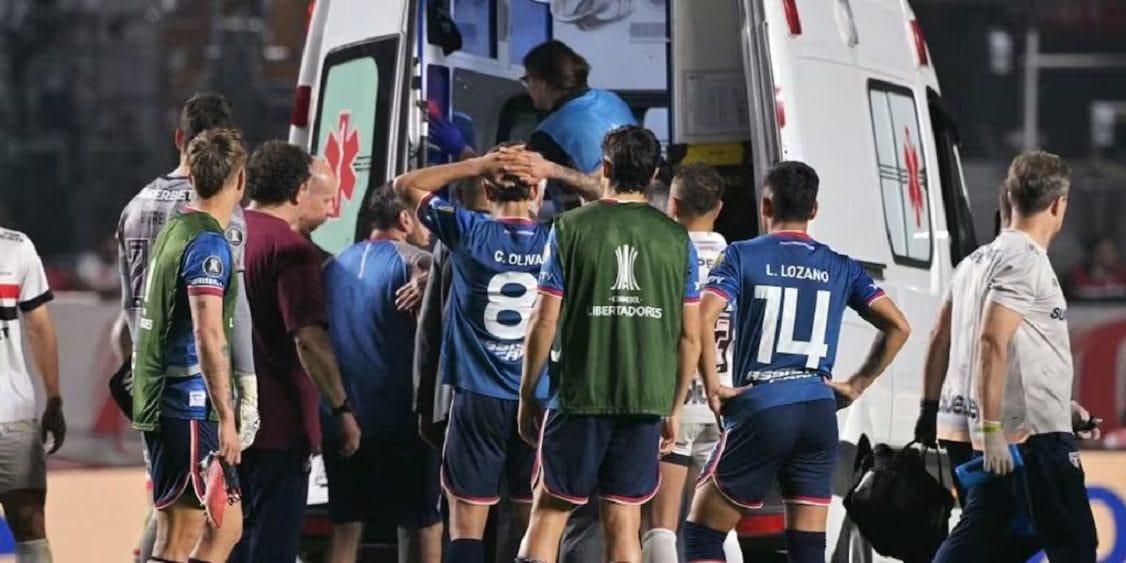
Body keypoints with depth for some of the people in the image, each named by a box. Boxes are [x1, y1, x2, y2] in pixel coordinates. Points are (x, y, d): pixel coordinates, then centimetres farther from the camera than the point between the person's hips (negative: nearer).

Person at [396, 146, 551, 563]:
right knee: (531, 527, 7)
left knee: (467, 528, -1)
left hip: (478, 400, -2)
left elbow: (406, 184, 7)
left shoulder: (469, 232, -5)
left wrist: (476, 165, 1)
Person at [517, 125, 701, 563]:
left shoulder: (571, 228, -3)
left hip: (578, 395, -2)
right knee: (623, 522, 5)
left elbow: (544, 321, -4)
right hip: (648, 397, 2)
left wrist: (527, 396, 5)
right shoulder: (676, 239, 4)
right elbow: (690, 337, 6)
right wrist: (675, 408, 16)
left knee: (550, 508, 8)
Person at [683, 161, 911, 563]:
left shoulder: (743, 256, 0)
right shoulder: (840, 268, 11)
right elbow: (897, 326, 6)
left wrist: (712, 386, -6)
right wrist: (857, 385, 12)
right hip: (818, 412, 4)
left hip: (759, 410, -3)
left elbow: (702, 318, -15)